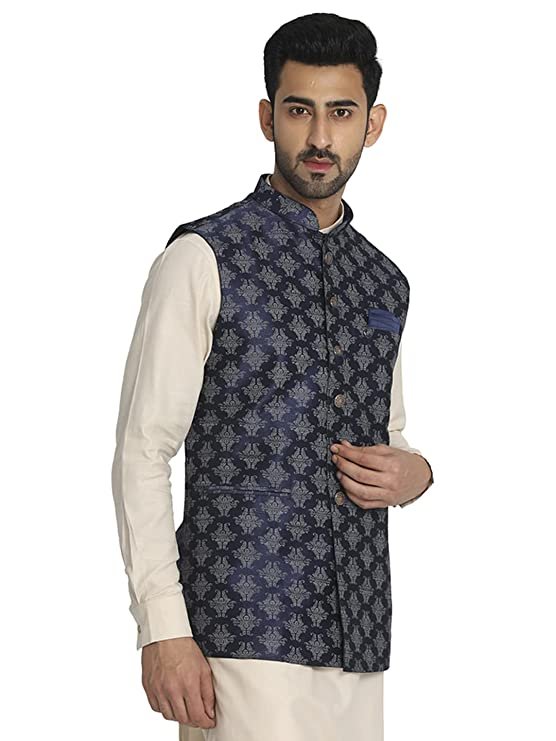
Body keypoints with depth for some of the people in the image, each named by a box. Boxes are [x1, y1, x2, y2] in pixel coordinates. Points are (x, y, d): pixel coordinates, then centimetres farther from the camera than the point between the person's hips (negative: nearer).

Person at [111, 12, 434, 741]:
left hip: (358, 640, 6)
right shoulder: (204, 258, -4)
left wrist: (412, 471, 1)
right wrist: (164, 631, -14)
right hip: (246, 636, -6)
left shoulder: (386, 284, 14)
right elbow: (142, 455, -7)